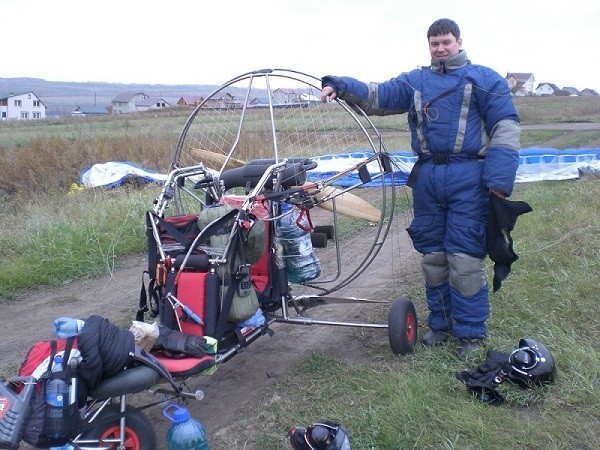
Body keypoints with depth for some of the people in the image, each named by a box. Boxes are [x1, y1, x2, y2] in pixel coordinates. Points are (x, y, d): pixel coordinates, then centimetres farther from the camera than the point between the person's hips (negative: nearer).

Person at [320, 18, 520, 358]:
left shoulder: (484, 79, 5)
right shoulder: (415, 81, 17)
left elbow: (506, 128, -1)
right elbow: (377, 96, 7)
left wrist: (500, 178, -11)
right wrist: (341, 87, -11)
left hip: (468, 179, -4)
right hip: (427, 178, 5)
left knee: (465, 259, -5)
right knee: (432, 255, 11)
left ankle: (472, 332, 9)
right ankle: (441, 323, 26)